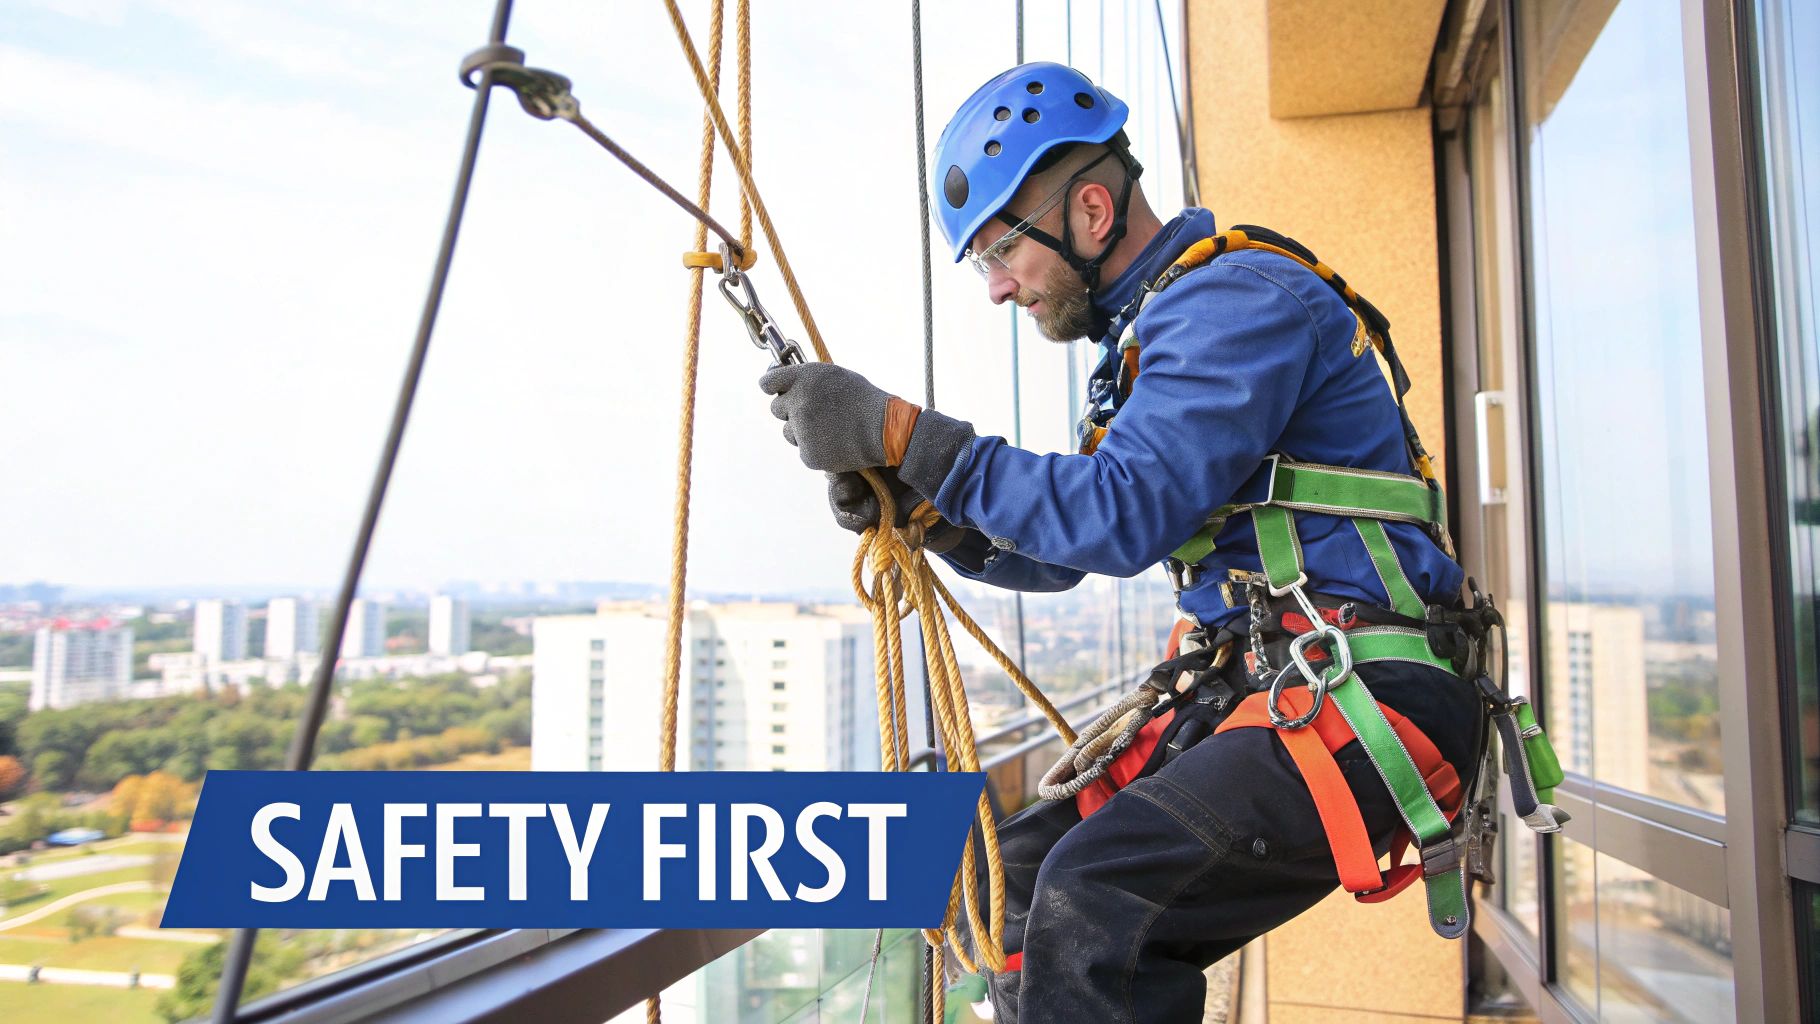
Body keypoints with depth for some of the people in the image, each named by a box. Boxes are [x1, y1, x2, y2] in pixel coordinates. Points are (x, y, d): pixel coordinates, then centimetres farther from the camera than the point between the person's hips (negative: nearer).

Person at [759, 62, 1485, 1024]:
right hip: (1251, 686, 10)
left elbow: (1120, 517, -25)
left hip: (1365, 698, -9)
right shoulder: (1147, 332, 18)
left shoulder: (1240, 297, -13)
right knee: (1020, 873, 4)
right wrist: (910, 504, 1)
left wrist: (901, 433, -22)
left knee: (1092, 899, -26)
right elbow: (1057, 545, 18)